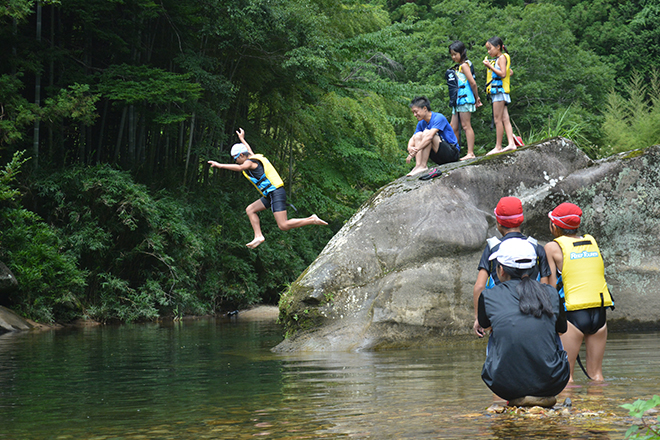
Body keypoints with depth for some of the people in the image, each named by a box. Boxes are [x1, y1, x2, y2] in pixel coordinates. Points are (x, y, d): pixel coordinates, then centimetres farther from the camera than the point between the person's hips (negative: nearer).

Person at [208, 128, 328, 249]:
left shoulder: (250, 162, -9)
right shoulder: (254, 158, 18)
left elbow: (239, 167, -32)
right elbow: (250, 151, 44)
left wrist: (220, 165, -35)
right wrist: (242, 139, 58)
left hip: (276, 193, -10)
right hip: (271, 195, 10)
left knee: (283, 226, -15)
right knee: (250, 210, 13)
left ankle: (312, 220, -10)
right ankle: (258, 237, 6)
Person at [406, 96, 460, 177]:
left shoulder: (439, 118, -17)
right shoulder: (421, 123, 8)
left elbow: (430, 136, -29)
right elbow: (413, 138, -1)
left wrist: (414, 151, -34)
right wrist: (410, 148, -25)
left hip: (453, 153, -7)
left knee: (426, 133, -24)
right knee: (418, 135, -9)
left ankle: (422, 166, -29)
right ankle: (418, 165, -26)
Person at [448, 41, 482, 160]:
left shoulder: (464, 65, -9)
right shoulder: (458, 67, 19)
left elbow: (472, 82, -14)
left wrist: (477, 98, -8)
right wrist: (476, 98, 15)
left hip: (465, 98, -10)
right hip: (458, 101, 10)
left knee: (466, 126, -10)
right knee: (453, 127, 8)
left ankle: (470, 153, -10)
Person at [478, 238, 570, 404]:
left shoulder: (488, 297, 0)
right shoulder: (551, 294, 4)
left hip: (505, 386, -1)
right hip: (551, 384, 1)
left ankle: (516, 398, 22)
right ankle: (544, 396, 23)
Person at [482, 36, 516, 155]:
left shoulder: (502, 57, -7)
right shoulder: (498, 59, 19)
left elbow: (503, 74, -16)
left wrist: (490, 66, -14)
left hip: (499, 90, -10)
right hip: (497, 91, 10)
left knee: (497, 119, -8)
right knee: (505, 119, 2)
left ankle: (498, 147, -8)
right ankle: (511, 143, -3)